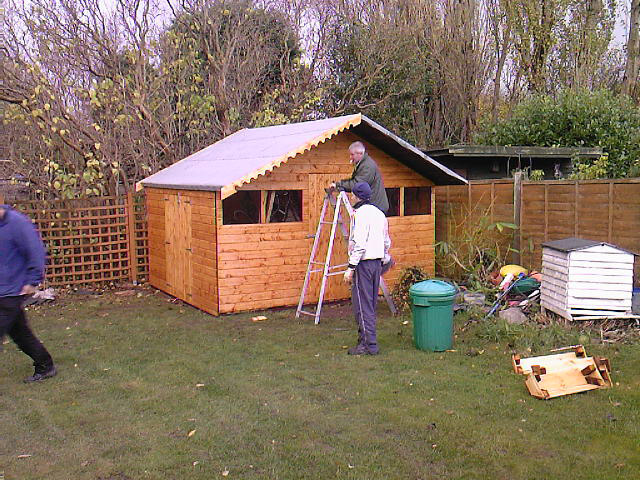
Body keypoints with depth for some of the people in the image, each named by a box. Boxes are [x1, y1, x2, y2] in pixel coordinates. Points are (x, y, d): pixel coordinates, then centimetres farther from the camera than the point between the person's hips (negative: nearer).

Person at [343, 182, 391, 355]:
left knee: (362, 303, -5)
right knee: (370, 303, 14)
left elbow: (359, 244, -21)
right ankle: (366, 337, 22)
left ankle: (368, 344, -4)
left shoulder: (361, 213, -14)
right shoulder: (380, 214, 13)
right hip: (377, 262, 9)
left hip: (363, 262, -9)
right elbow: (386, 242, 18)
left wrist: (351, 267, -19)